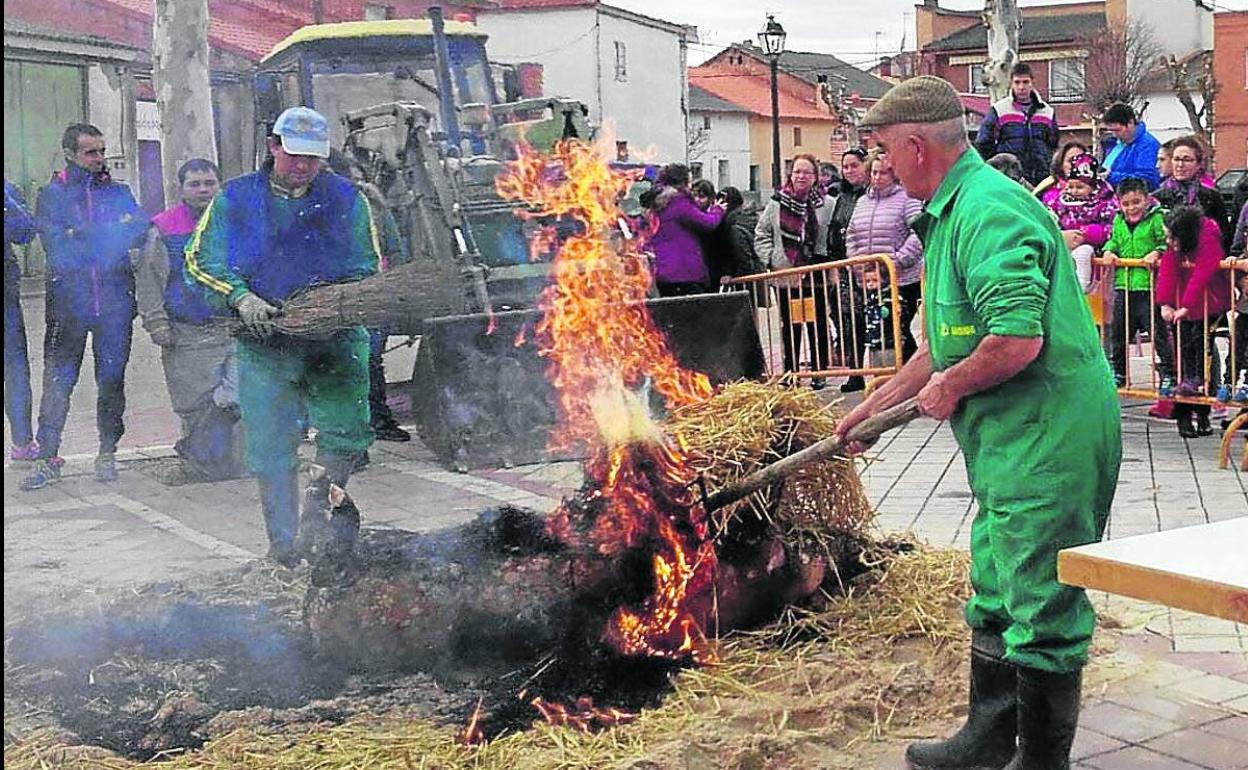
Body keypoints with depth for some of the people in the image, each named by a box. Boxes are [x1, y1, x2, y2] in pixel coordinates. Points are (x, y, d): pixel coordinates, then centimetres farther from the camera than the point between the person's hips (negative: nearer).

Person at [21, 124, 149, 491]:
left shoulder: (118, 192, 13)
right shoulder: (52, 195, 6)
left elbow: (139, 234, -1)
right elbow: (55, 244, -9)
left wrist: (81, 236, -15)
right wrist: (111, 231, -15)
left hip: (115, 301, 2)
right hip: (68, 302, -2)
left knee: (112, 379, 6)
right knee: (57, 381, -2)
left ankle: (108, 453, 17)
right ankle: (47, 457, 6)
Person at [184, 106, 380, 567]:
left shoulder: (346, 198, 10)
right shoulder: (236, 199, 9)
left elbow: (368, 269, 11)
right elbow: (201, 260, 9)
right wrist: (241, 297, -6)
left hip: (336, 340, 0)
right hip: (264, 343, 0)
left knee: (346, 430, -14)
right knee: (271, 447, 2)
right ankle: (284, 539, 15)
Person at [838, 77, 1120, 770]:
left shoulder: (989, 211, -19)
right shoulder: (953, 213, 17)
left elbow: (1018, 341, -29)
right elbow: (949, 341, 26)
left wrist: (949, 388, -12)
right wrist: (872, 408, 27)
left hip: (1049, 442, -11)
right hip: (1013, 446, 11)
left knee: (1042, 609, -1)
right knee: (996, 598, 21)